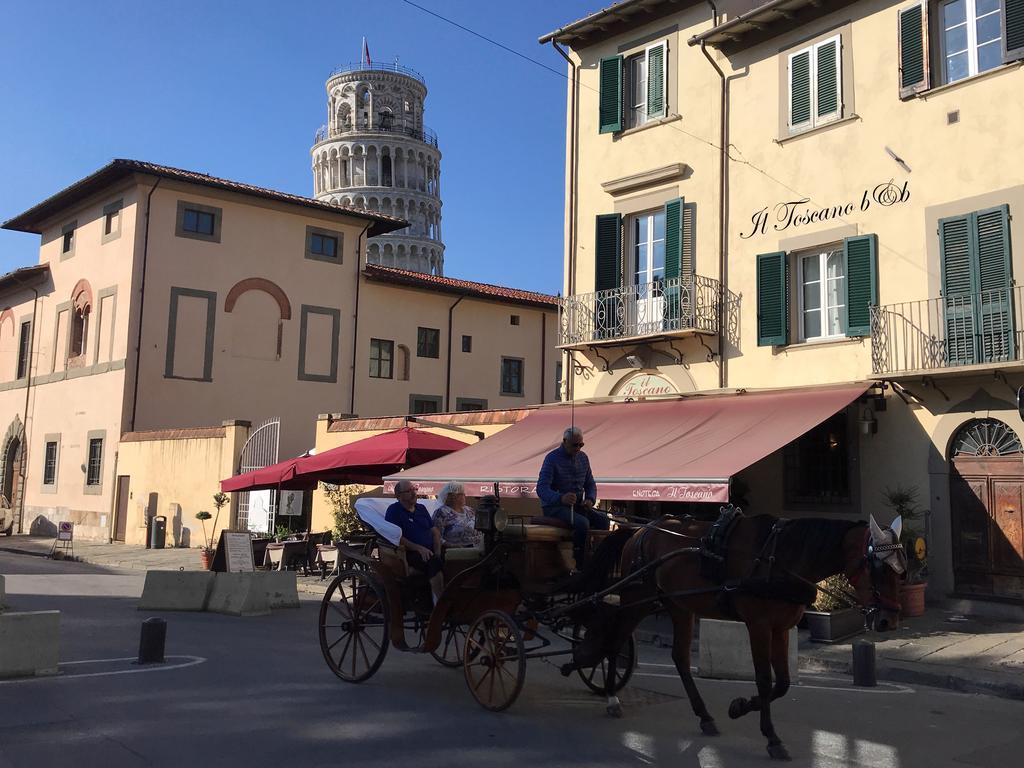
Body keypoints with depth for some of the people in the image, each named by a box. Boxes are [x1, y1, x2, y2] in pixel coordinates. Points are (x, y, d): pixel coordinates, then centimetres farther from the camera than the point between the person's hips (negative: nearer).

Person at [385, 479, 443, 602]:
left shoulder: (421, 508, 21)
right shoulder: (394, 510, 2)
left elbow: (435, 532, 20)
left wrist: (437, 551, 1)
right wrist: (419, 548, -18)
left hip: (430, 551, 6)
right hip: (410, 554, -6)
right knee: (434, 562, -35)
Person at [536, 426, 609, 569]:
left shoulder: (583, 458, 11)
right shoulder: (552, 458, -11)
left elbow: (590, 483, 19)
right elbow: (541, 489, -21)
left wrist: (590, 499, -5)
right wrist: (561, 498, -40)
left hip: (577, 505, 6)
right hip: (554, 507, -6)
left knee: (603, 519, -18)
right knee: (582, 522, -32)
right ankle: (580, 566, -24)